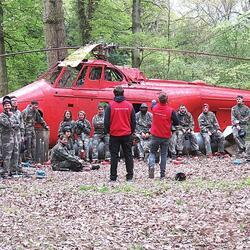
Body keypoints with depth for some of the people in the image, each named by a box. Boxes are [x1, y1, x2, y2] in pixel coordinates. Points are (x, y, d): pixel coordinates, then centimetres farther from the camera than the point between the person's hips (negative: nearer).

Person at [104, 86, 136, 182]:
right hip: (127, 134, 2)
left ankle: (113, 177, 4)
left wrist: (106, 131, 10)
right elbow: (133, 121, 6)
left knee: (114, 156, 4)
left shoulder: (110, 105, -7)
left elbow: (106, 121, -4)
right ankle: (130, 176, 8)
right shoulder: (129, 105, 0)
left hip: (114, 134, -2)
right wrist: (132, 131, 18)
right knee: (128, 155, 9)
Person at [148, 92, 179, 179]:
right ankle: (162, 175, 10)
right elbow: (176, 123, -6)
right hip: (165, 136, -1)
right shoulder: (170, 110, -14)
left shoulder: (154, 108, -8)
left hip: (155, 135, 1)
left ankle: (151, 166, -13)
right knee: (164, 155, 9)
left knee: (152, 152, 14)